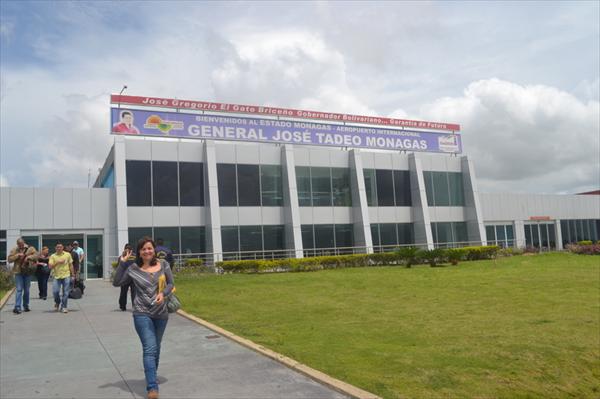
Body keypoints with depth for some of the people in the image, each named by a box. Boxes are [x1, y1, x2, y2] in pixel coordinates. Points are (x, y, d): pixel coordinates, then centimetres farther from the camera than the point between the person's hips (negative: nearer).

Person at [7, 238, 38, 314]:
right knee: (19, 289, -8)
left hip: (27, 272, 1)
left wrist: (29, 257, -21)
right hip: (18, 272, -1)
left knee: (26, 290, 10)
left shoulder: (30, 248, 2)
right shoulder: (14, 250, 5)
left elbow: (36, 255, -7)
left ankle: (26, 306, 23)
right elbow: (9, 259, -2)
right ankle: (17, 307, -10)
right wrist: (17, 255, -15)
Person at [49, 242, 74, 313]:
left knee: (65, 293, -1)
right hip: (57, 276, 0)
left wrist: (73, 275, 6)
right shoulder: (53, 256, 3)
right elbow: (50, 266, -4)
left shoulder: (67, 254, 5)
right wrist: (57, 262, -17)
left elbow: (71, 265, 9)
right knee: (55, 291, -8)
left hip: (66, 276, 0)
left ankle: (63, 307, 10)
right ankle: (57, 302, 23)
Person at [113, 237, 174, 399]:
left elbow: (171, 283, 4)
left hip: (161, 314, 3)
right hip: (142, 314, -3)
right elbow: (116, 283, -3)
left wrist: (163, 293, -16)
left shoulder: (163, 264, -1)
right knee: (149, 349, -14)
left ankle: (151, 376, 43)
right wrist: (122, 263, -10)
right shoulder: (133, 268, -5)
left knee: (156, 348, 21)